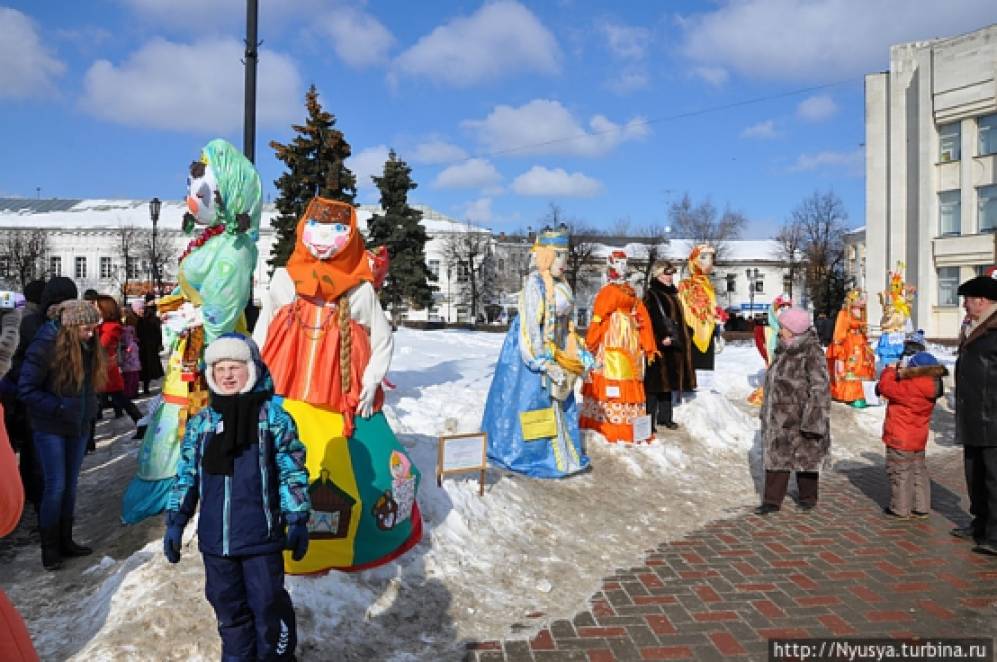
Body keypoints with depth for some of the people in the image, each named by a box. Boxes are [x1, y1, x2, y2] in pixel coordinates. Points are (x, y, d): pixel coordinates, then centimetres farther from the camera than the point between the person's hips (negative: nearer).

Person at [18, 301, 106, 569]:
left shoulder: (88, 346, -1)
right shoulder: (44, 346, -18)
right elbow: (26, 390, -15)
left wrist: (89, 409, 2)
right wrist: (60, 408, -20)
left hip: (79, 426, 5)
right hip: (50, 428, -5)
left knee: (70, 486, 12)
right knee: (56, 486, -2)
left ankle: (65, 541, 24)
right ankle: (49, 547, 13)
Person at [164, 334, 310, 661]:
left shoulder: (273, 417, -8)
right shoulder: (200, 422, 4)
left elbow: (293, 472, -6)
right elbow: (186, 475, 10)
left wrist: (298, 520, -8)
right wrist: (175, 521, 6)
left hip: (262, 536, -4)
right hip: (215, 538, 4)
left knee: (268, 604, 6)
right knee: (227, 605, 18)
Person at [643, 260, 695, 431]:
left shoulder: (672, 294, 20)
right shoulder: (651, 295, -8)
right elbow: (654, 318, -20)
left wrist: (681, 340, 21)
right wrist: (663, 336, -28)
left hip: (674, 344, 9)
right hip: (659, 344, -9)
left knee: (669, 380, 12)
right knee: (656, 379, -9)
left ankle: (665, 417, 21)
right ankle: (650, 418, -5)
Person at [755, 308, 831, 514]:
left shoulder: (811, 353, -17)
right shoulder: (784, 350, 8)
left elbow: (819, 388, -19)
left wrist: (812, 422, -23)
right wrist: (768, 412, 19)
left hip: (800, 418, -7)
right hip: (779, 417, 7)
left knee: (805, 456, 10)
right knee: (776, 456, 8)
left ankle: (808, 497, 30)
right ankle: (772, 500, 14)